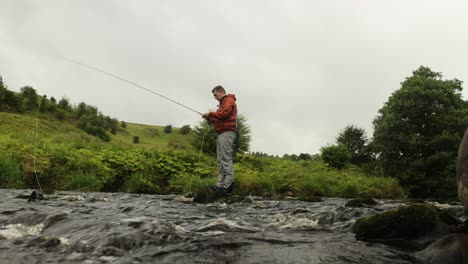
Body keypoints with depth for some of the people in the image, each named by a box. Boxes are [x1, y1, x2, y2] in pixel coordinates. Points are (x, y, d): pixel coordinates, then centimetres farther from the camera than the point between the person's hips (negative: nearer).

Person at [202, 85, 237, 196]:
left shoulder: (229, 100, 1)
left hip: (227, 133, -10)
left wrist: (210, 114, -4)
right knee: (220, 160, 4)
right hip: (221, 133, 10)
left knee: (226, 159, -14)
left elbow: (224, 114, -14)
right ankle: (220, 185, 2)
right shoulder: (222, 103, 29)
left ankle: (228, 186, -17)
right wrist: (210, 119, 10)